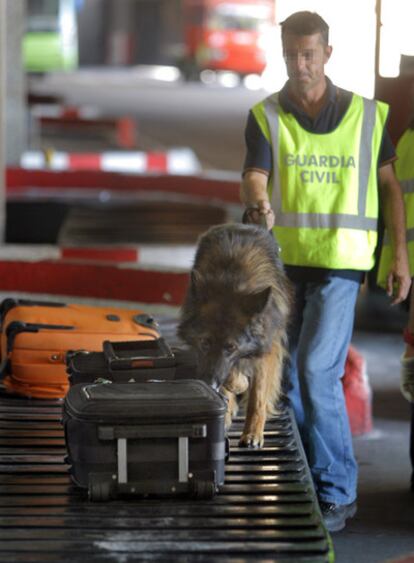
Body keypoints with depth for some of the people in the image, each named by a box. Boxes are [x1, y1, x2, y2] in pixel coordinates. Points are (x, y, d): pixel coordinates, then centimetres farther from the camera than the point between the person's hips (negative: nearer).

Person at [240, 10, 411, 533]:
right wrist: (258, 206, -37)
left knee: (318, 370, -14)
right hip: (282, 261, 3)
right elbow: (254, 180, -13)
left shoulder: (367, 115, 2)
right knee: (286, 375, 9)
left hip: (340, 261, -3)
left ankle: (335, 492, -5)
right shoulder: (265, 116, 1)